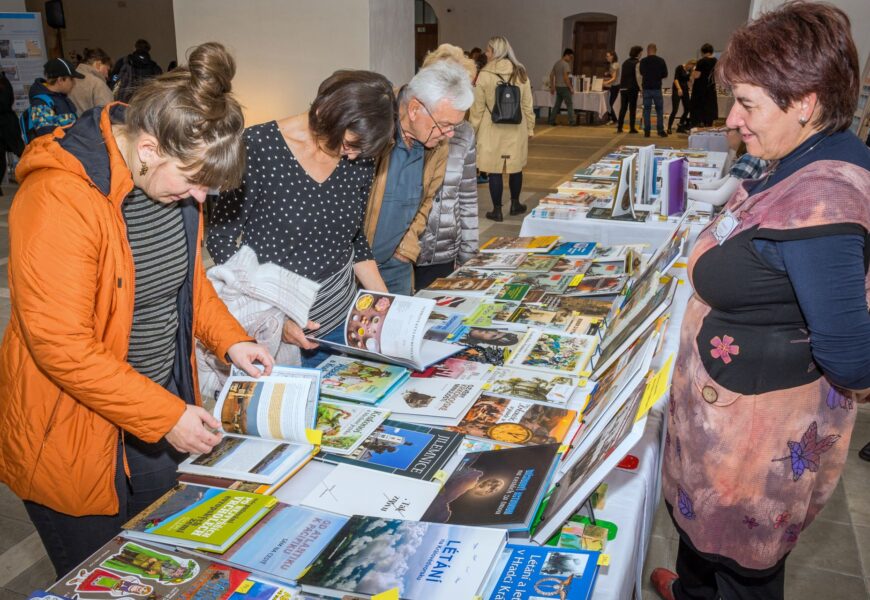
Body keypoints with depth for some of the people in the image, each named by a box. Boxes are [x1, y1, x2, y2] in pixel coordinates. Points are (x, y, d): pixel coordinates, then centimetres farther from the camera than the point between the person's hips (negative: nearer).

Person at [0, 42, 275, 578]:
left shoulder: (174, 177, -3)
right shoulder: (60, 198, -27)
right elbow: (62, 346, -26)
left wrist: (230, 339, 0)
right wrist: (166, 417, -22)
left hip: (163, 406, 7)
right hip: (76, 436, -6)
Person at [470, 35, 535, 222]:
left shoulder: (485, 75, -8)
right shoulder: (521, 73, 2)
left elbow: (478, 107, -5)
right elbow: (527, 105, 6)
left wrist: (473, 130, 4)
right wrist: (530, 128, 14)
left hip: (492, 130, -3)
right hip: (516, 129, 4)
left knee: (495, 169, 3)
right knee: (516, 167, 16)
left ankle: (497, 210, 9)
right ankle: (515, 204, 30)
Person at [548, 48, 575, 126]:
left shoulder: (556, 63, 12)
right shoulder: (566, 64, -13)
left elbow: (551, 75, 14)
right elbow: (566, 77, -20)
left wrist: (552, 87, 19)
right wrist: (571, 87, -15)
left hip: (558, 87, 8)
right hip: (564, 87, -8)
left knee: (557, 104, 12)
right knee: (569, 105, -2)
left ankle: (551, 120, 11)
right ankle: (572, 121, -3)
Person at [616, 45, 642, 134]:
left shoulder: (625, 62, 14)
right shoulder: (637, 63, -8)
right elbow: (638, 77, -14)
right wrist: (641, 88, -10)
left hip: (623, 88, 6)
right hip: (632, 88, -6)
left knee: (623, 108, 8)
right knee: (632, 108, 0)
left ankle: (619, 128, 4)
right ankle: (632, 128, 1)